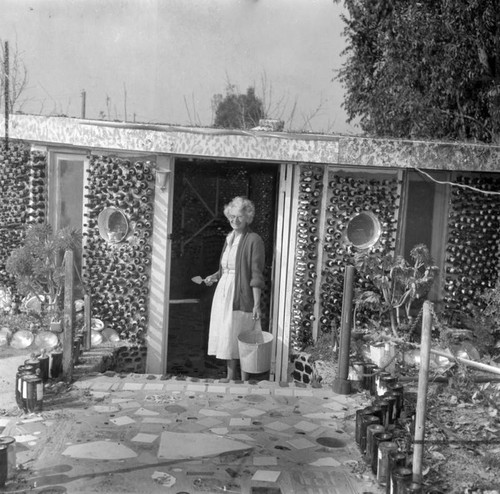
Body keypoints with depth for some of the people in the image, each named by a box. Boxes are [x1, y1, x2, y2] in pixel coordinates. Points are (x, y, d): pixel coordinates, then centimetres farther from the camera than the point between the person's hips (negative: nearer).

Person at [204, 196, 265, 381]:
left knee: (234, 336, -2)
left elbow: (256, 275, -14)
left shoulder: (253, 240, -11)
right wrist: (214, 276, 8)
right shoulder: (229, 238, 12)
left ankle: (232, 377, 11)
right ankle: (230, 376, 23)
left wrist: (257, 304, -17)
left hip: (240, 295, -8)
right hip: (223, 290, 8)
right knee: (224, 335, 11)